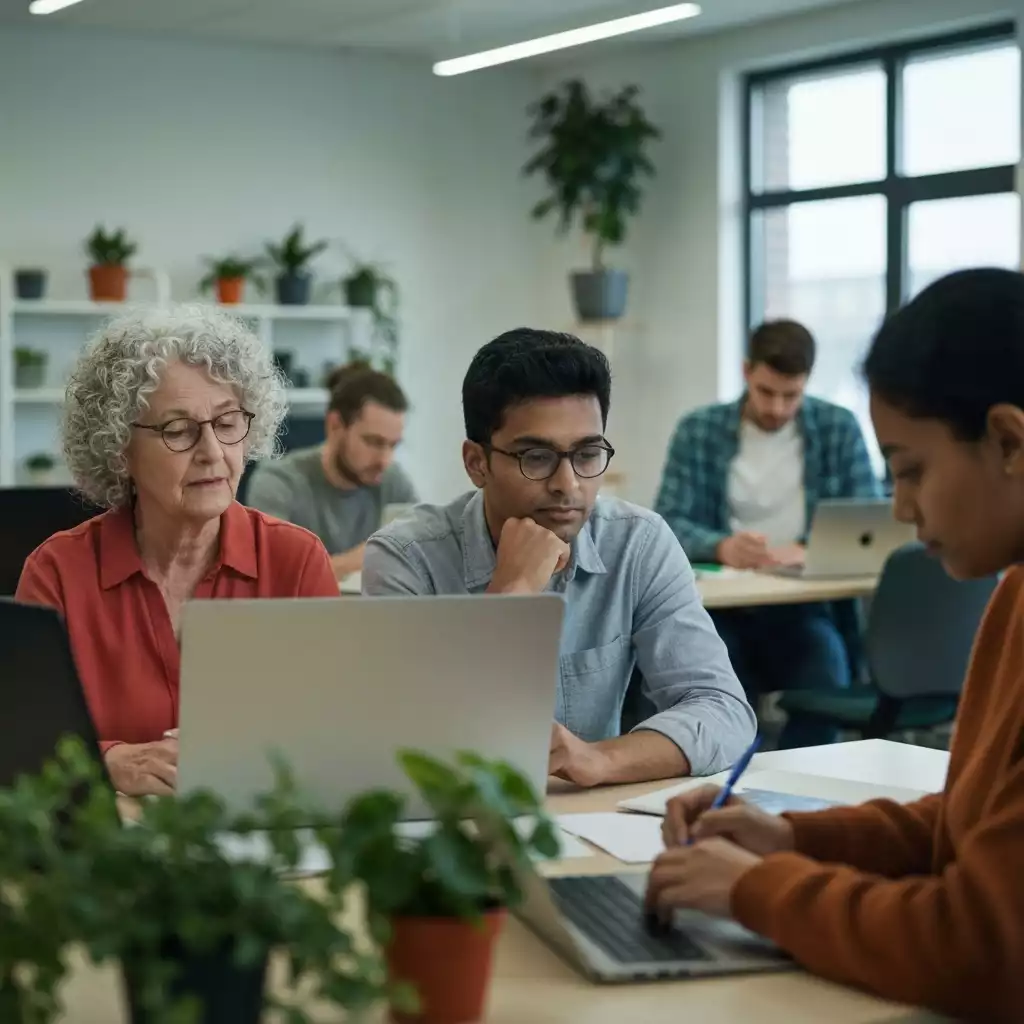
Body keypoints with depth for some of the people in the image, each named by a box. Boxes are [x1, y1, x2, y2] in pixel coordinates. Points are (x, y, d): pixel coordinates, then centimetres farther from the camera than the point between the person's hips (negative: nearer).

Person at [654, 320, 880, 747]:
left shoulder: (839, 428, 6)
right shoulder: (698, 432, 6)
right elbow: (668, 524, -1)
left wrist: (810, 551, -20)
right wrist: (721, 546, -24)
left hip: (806, 605, 0)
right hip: (723, 606, 0)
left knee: (826, 683, -30)